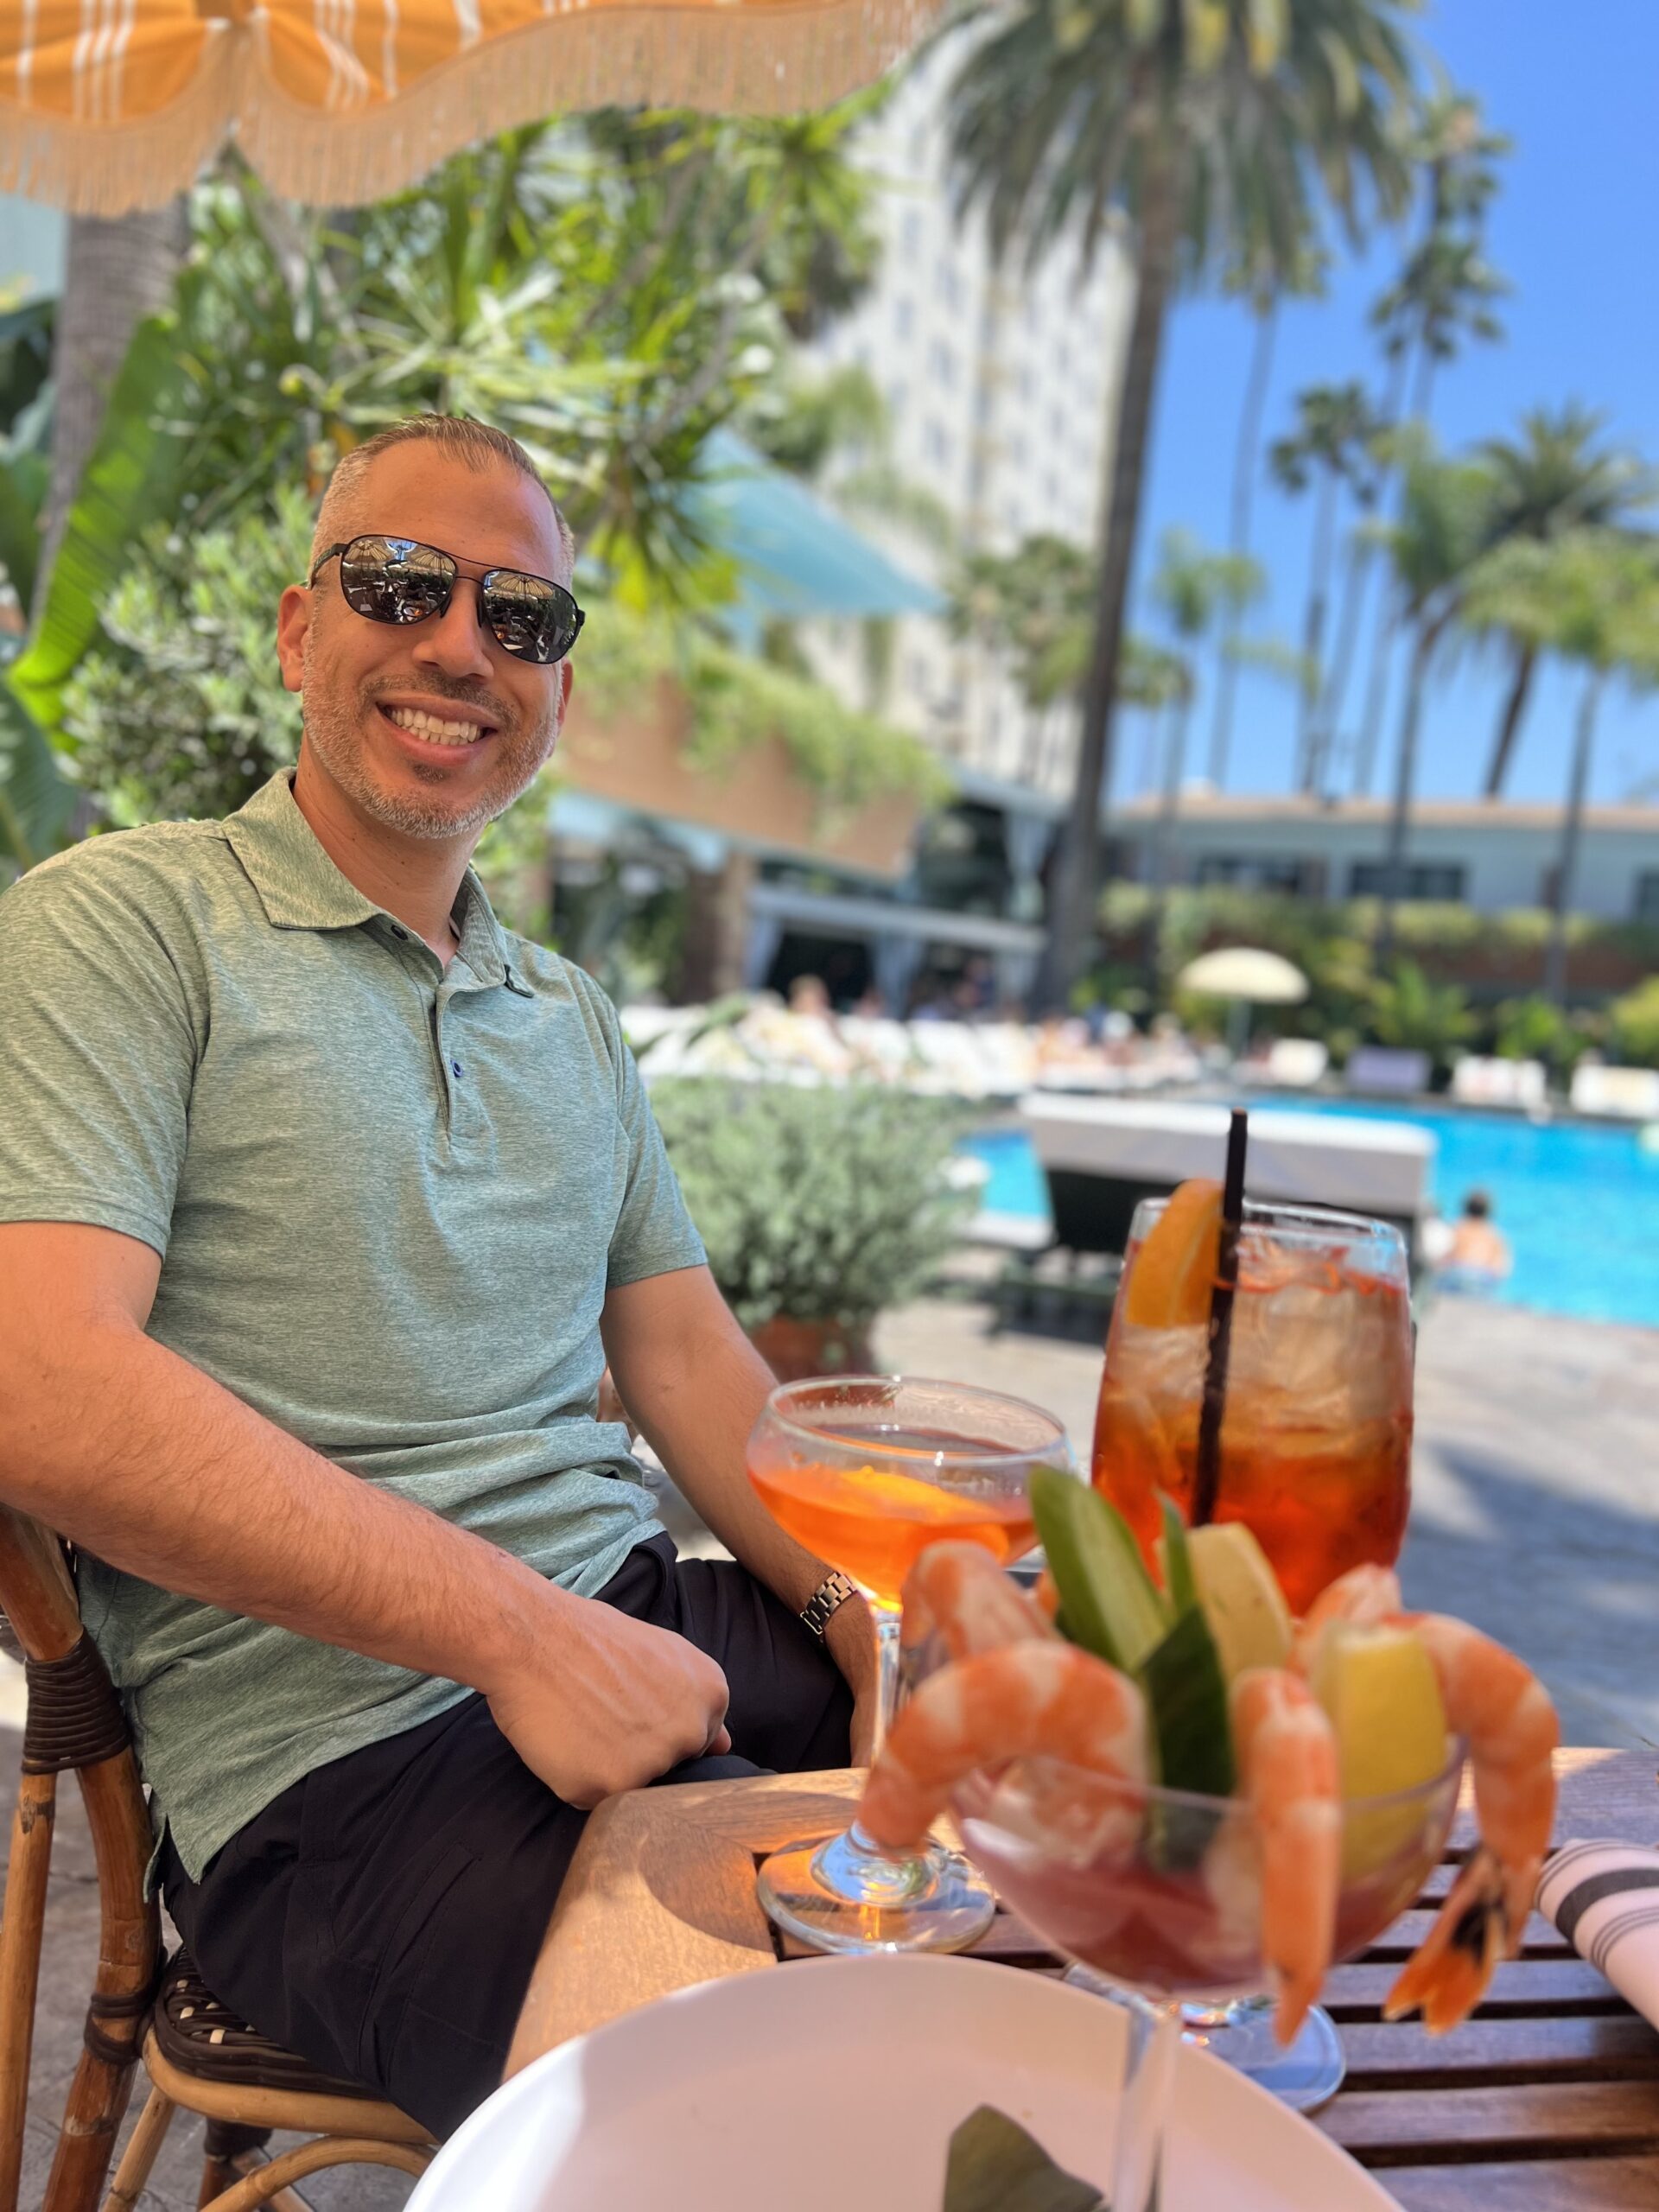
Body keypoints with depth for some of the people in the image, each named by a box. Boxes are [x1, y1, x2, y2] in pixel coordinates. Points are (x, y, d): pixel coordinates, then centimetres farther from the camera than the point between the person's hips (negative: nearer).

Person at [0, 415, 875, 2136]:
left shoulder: (573, 1017, 17)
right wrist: (518, 1628, -21)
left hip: (638, 1625, 7)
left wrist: (874, 1606, -3)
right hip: (333, 1750, -6)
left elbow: (687, 1361, 14)